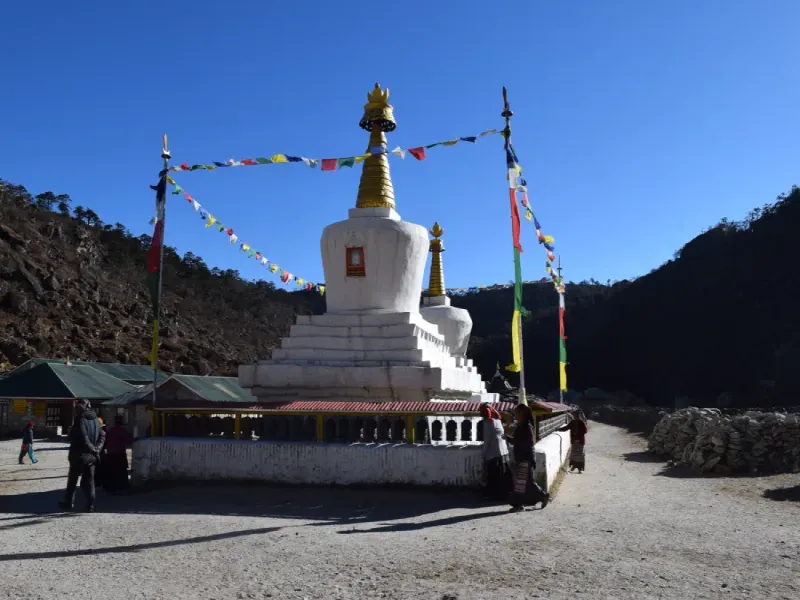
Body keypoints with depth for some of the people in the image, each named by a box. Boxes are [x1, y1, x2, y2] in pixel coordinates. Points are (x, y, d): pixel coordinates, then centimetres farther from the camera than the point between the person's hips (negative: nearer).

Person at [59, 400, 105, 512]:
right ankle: (90, 505, 4)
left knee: (72, 480, 11)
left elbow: (83, 439, -22)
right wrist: (97, 449, -2)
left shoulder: (80, 420, -15)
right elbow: (102, 436, 6)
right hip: (91, 456, 6)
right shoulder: (95, 420, 8)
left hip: (79, 455, -6)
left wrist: (94, 449, -12)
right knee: (89, 481, 8)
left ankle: (69, 502, 21)